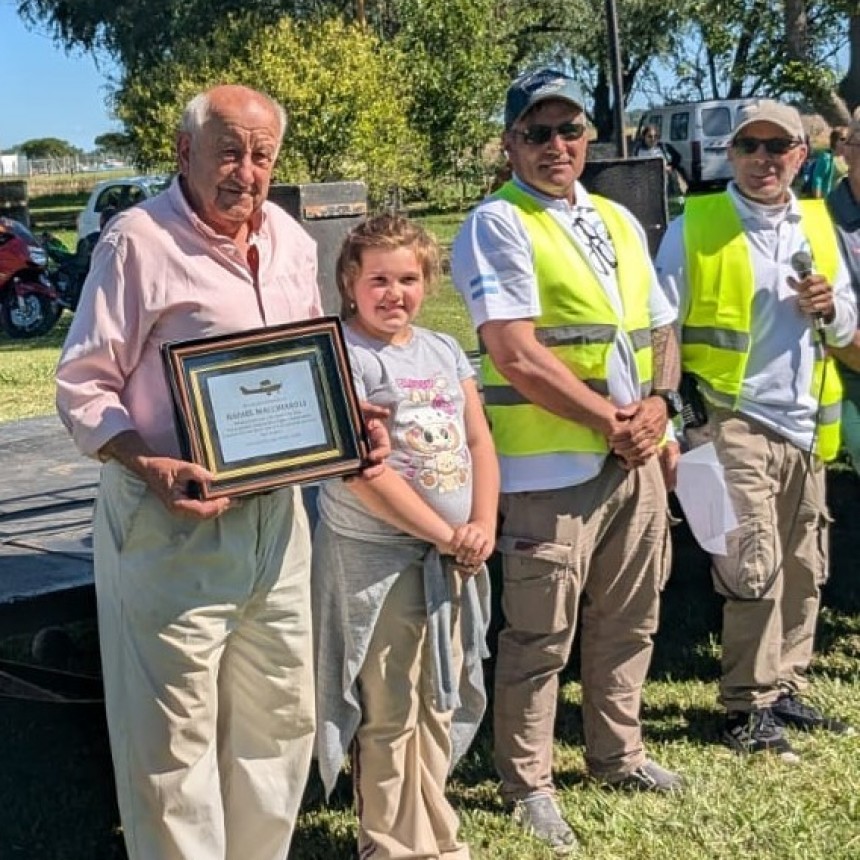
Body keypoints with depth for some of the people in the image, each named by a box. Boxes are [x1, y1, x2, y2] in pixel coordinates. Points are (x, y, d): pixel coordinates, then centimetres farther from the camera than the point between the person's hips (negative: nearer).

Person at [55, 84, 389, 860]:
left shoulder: (292, 242, 10)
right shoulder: (139, 240, -11)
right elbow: (83, 387, -10)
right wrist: (148, 467, -25)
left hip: (277, 514, 7)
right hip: (174, 520, -7)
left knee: (279, 716, 17)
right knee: (173, 734, 1)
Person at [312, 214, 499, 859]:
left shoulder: (445, 350, 10)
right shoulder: (343, 356, -11)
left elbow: (480, 444, 9)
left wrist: (482, 527, -7)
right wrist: (445, 535, -15)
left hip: (453, 560, 7)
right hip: (377, 560, -6)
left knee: (439, 708, 16)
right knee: (389, 717, 2)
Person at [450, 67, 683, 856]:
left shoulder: (619, 222, 14)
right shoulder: (498, 224, -9)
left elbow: (659, 328, 17)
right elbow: (518, 357, -18)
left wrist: (657, 404, -3)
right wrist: (610, 421, -14)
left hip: (635, 456, 7)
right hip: (551, 462, -7)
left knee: (629, 618, 18)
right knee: (540, 635, 2)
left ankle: (618, 754, 35)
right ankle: (529, 784, 17)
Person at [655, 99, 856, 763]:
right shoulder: (695, 227, -3)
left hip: (805, 424, 6)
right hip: (735, 421, -6)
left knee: (804, 569, 11)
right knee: (754, 569, -8)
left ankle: (785, 689, 25)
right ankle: (749, 705, 5)